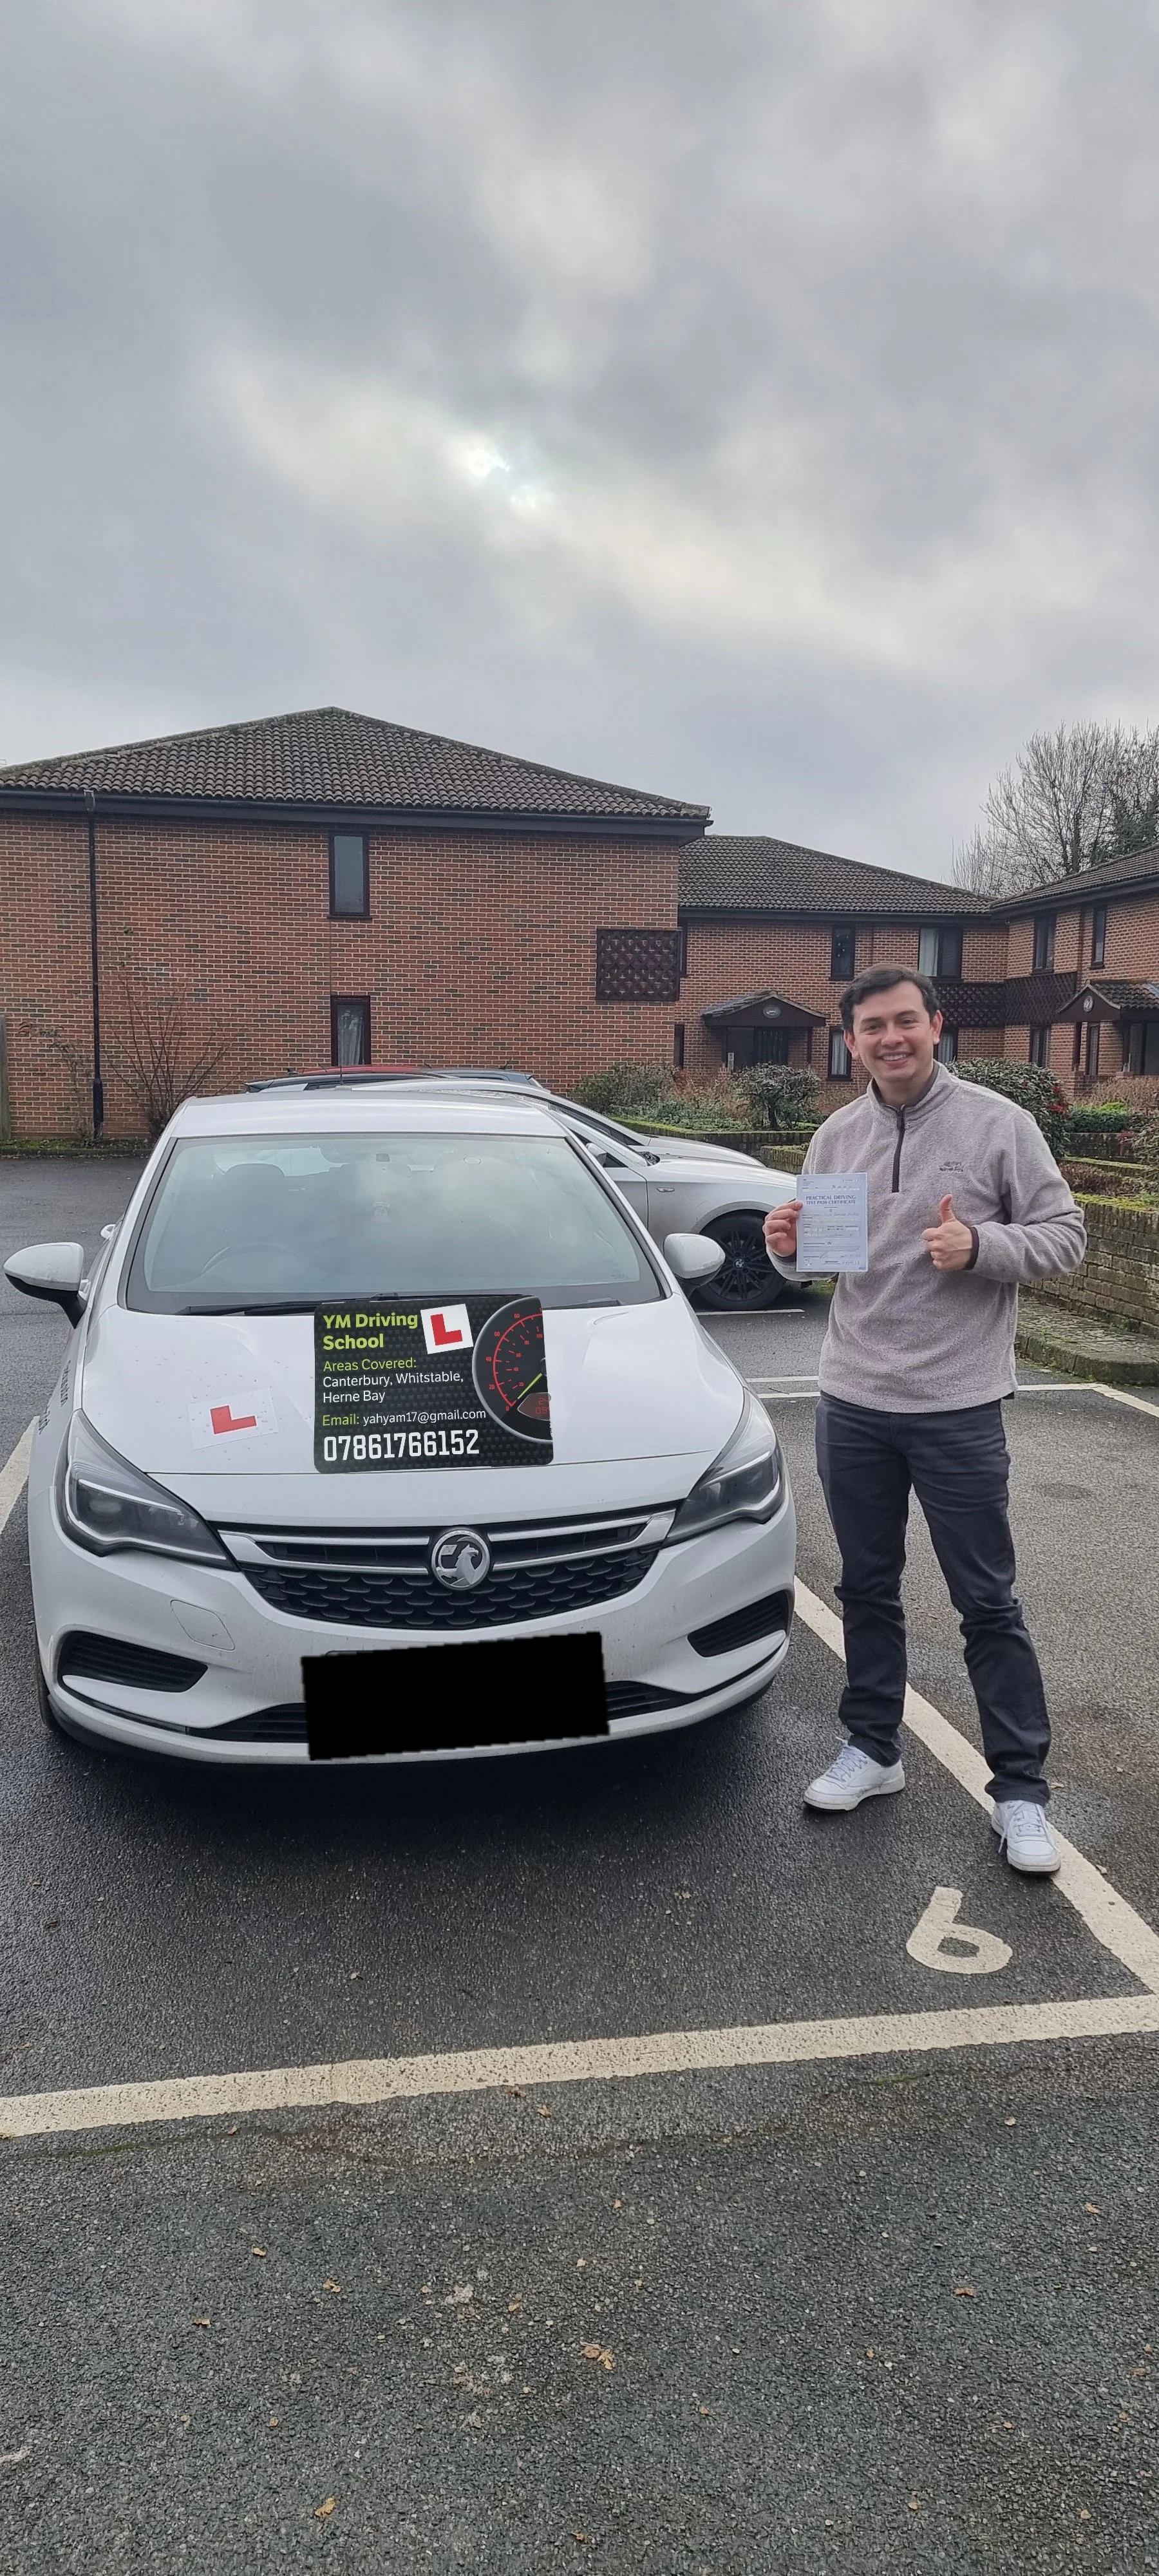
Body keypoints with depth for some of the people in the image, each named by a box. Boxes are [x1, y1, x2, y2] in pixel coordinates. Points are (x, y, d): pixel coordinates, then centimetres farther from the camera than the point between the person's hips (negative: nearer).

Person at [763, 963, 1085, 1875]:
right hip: (852, 1403, 5)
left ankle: (1021, 1790, 14)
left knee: (988, 1603, 3)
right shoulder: (836, 1137, 7)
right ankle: (874, 1750, 32)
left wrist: (979, 1246, -24)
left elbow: (1066, 1236, -6)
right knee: (868, 1588, 16)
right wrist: (788, 1247, -8)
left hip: (958, 1408, -4)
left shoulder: (997, 1123, -6)